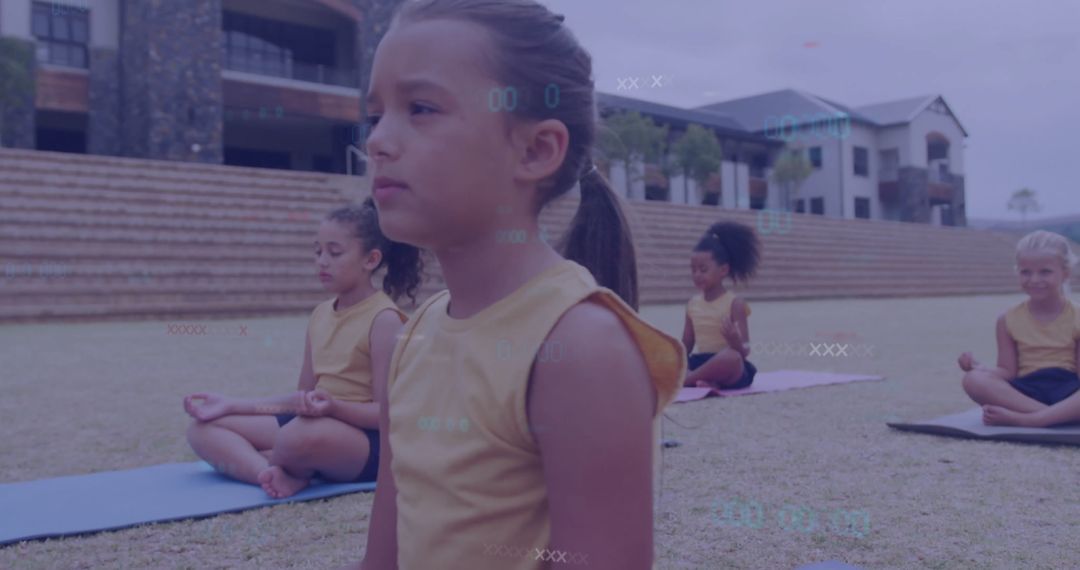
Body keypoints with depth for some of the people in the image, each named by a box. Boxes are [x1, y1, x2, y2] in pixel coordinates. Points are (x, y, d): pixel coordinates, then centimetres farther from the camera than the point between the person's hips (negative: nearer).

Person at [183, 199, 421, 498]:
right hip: (317, 422, 8)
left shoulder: (384, 318, -12)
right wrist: (231, 405, 9)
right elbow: (302, 396, 15)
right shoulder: (321, 313, 11)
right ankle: (273, 473, -27)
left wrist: (334, 407, -33)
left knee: (303, 435, -42)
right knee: (203, 428, -2)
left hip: (367, 439, -8)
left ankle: (240, 459, -9)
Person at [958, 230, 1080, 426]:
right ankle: (1055, 416, -34)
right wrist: (977, 367, -14)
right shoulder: (1009, 320, 9)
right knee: (973, 380, -29)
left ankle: (1021, 419, -39)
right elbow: (1008, 372, 5)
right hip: (1026, 392, 1)